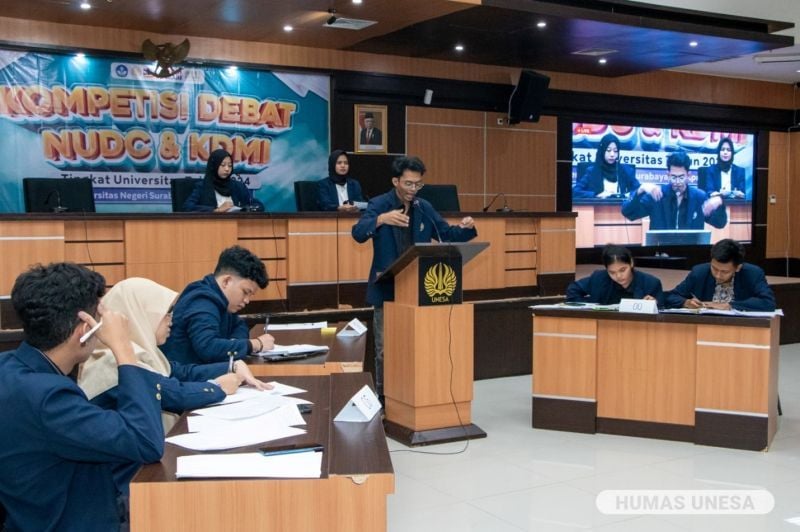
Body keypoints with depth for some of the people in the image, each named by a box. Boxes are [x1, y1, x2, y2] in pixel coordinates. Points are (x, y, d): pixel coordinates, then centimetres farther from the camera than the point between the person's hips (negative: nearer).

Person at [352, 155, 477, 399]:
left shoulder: (424, 208, 6)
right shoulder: (379, 204, -8)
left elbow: (446, 234, 11)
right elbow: (358, 233, -23)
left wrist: (465, 228, -10)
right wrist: (382, 219, -41)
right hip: (387, 288, -4)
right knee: (386, 349, 3)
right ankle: (383, 397, 14)